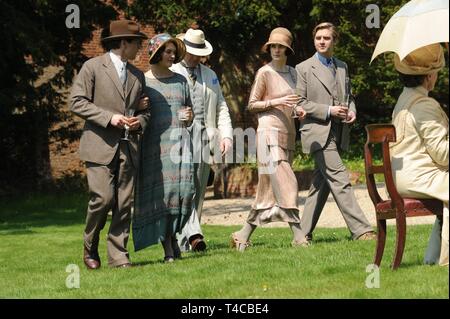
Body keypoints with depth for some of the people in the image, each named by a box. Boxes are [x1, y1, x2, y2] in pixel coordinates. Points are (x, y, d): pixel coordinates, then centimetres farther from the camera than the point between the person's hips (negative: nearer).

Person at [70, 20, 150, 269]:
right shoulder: (93, 67, 0)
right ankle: (90, 248, 8)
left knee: (124, 203, -1)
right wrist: (109, 118, -14)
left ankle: (118, 255, 4)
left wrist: (139, 122, 0)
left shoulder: (137, 75, 19)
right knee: (103, 198, -14)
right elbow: (77, 102, -6)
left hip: (128, 148, 5)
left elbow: (145, 110, 24)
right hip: (100, 145, -5)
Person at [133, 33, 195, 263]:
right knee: (160, 192, -6)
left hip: (180, 140, 3)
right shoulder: (141, 81, 4)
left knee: (184, 190, -7)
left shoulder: (180, 80, 16)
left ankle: (172, 234, 15)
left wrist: (189, 117, 4)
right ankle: (167, 248, -1)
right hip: (155, 142, -3)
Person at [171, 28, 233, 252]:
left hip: (204, 137, 5)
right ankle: (193, 234, -27)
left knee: (198, 190, 3)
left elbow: (221, 108, 20)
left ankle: (184, 242, 7)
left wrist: (226, 134, 7)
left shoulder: (210, 75, 21)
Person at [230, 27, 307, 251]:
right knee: (283, 183, -14)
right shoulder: (264, 73, -4)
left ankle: (243, 236, 10)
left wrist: (298, 110, 3)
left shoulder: (292, 73, 15)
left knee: (268, 190, 5)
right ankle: (298, 236, -16)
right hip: (270, 132, -7)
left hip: (288, 134, 7)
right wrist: (277, 102, -15)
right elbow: (252, 104, -3)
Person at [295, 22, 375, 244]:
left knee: (321, 183, 8)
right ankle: (360, 229, -18)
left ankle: (304, 233, 15)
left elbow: (348, 96, 26)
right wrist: (328, 111, -15)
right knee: (339, 179, -14)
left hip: (338, 134, 6)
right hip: (317, 133, -6)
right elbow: (299, 103, -5)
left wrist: (351, 111, 3)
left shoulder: (342, 67, 16)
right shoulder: (304, 69, -1)